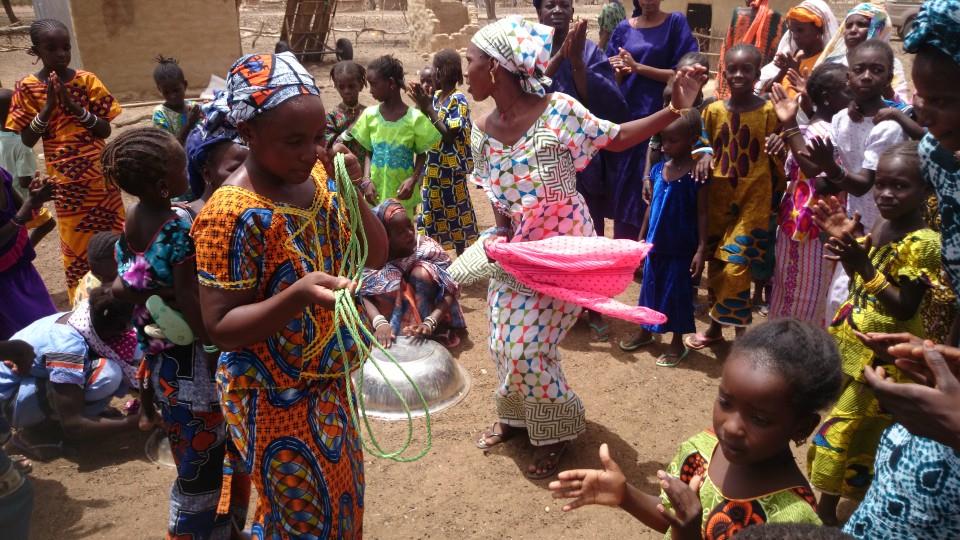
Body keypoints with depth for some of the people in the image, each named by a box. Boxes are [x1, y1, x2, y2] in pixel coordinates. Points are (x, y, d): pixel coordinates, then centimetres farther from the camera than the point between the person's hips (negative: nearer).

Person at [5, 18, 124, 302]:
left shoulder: (86, 80, -3)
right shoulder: (27, 87, -5)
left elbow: (105, 131, -5)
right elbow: (27, 140, -7)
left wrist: (74, 106, -19)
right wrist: (48, 106, -18)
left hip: (101, 176, 1)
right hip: (66, 183, -1)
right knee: (76, 247, 7)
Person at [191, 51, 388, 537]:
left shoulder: (316, 176, -4)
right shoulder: (232, 214, -25)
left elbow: (375, 257, 1)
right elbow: (220, 328, -23)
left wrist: (353, 191, -15)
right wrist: (298, 295, -38)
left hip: (328, 381, 7)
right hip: (276, 400, -7)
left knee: (342, 500, 24)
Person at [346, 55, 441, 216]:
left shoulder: (414, 118, -11)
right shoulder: (369, 114, -2)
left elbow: (422, 154, -2)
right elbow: (367, 152, 6)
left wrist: (413, 179, -17)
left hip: (402, 194, -2)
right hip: (376, 193, 3)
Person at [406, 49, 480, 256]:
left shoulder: (458, 100, -14)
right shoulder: (435, 97, 8)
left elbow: (449, 135, -20)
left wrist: (428, 109, -18)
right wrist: (421, 105, 0)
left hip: (451, 172, -8)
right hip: (433, 170, 8)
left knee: (456, 217, 2)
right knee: (434, 219, 15)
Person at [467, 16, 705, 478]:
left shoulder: (557, 111, -21)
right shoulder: (482, 133, -5)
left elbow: (617, 139, -10)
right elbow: (498, 200, 5)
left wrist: (675, 109, -19)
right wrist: (503, 240, -10)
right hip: (517, 250, 6)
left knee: (526, 348, -5)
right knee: (504, 344, 11)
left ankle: (554, 432, 22)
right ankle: (517, 416, 41)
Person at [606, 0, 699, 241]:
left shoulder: (676, 23, 2)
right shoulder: (624, 28, 11)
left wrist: (637, 67, -11)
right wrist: (620, 71, -9)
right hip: (625, 117, 3)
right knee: (624, 192, 3)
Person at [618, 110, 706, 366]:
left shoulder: (696, 173, -14)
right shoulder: (658, 169, 2)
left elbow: (702, 214, -11)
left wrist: (701, 249, -14)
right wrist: (641, 238, 13)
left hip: (682, 247, -5)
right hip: (656, 243, 5)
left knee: (677, 292, 6)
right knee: (650, 286, 17)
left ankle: (677, 343, 21)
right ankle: (645, 331, 36)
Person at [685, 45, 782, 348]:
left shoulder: (768, 111, -7)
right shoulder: (713, 110, 1)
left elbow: (777, 159, -4)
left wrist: (774, 197, -8)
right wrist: (703, 160, -11)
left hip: (754, 199, -4)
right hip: (719, 197, 4)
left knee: (735, 267, -9)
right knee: (716, 265, 13)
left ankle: (740, 330, 7)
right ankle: (716, 327, 28)